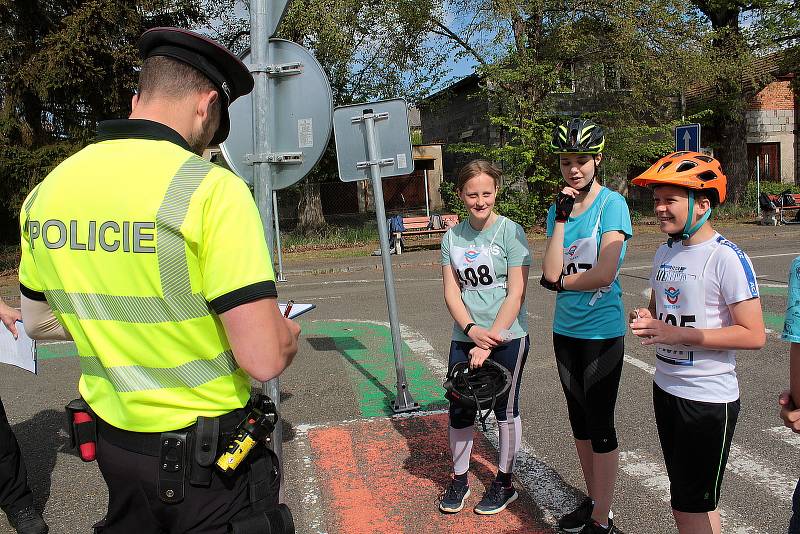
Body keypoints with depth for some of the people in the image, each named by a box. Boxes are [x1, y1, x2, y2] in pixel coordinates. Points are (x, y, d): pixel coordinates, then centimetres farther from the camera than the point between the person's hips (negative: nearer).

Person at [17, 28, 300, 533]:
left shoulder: (44, 192, -1)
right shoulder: (212, 188, -22)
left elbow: (38, 321, 13)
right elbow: (264, 358, -25)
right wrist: (288, 333, -4)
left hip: (113, 441, 6)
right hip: (208, 454, -5)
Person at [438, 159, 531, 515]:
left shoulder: (510, 232, -9)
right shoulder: (452, 237, 3)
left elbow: (515, 294, -12)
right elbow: (451, 292, 1)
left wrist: (488, 342, -15)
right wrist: (472, 330, -15)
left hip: (507, 337, -3)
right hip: (465, 336, 4)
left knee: (505, 410, 10)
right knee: (459, 409, 7)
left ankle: (504, 483, 28)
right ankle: (459, 480, 27)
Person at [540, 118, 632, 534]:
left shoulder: (612, 203, -12)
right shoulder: (557, 208, 5)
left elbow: (604, 274, -21)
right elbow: (551, 273, -8)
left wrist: (562, 282, -6)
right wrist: (562, 218, -12)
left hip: (601, 331, -6)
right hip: (565, 328, 7)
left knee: (600, 424, 2)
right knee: (579, 419, 17)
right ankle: (592, 500, 35)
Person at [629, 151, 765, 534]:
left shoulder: (726, 258, -18)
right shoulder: (665, 252, 6)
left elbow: (754, 335, -20)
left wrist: (678, 334, -24)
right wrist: (645, 320, -4)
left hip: (709, 398, -7)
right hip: (665, 387, 7)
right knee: (681, 494, 20)